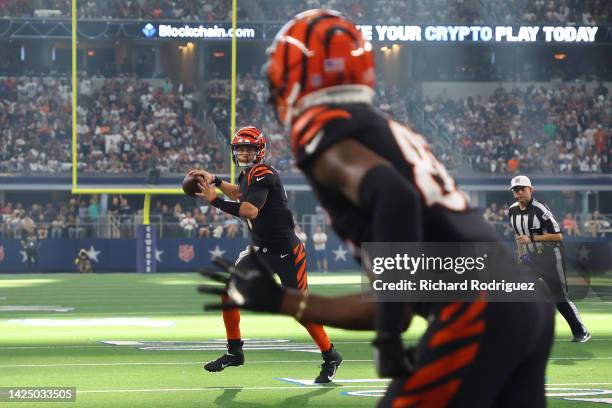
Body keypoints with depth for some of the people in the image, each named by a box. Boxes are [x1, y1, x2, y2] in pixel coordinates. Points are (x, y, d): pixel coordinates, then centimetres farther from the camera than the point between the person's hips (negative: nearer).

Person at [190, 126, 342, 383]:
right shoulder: (247, 174, 8)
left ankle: (330, 357, 10)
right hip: (260, 250, 9)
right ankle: (234, 352, 11)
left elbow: (250, 210, -36)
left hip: (286, 252, -9)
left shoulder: (263, 174, -20)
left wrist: (215, 200, -34)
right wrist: (215, 181, 22)